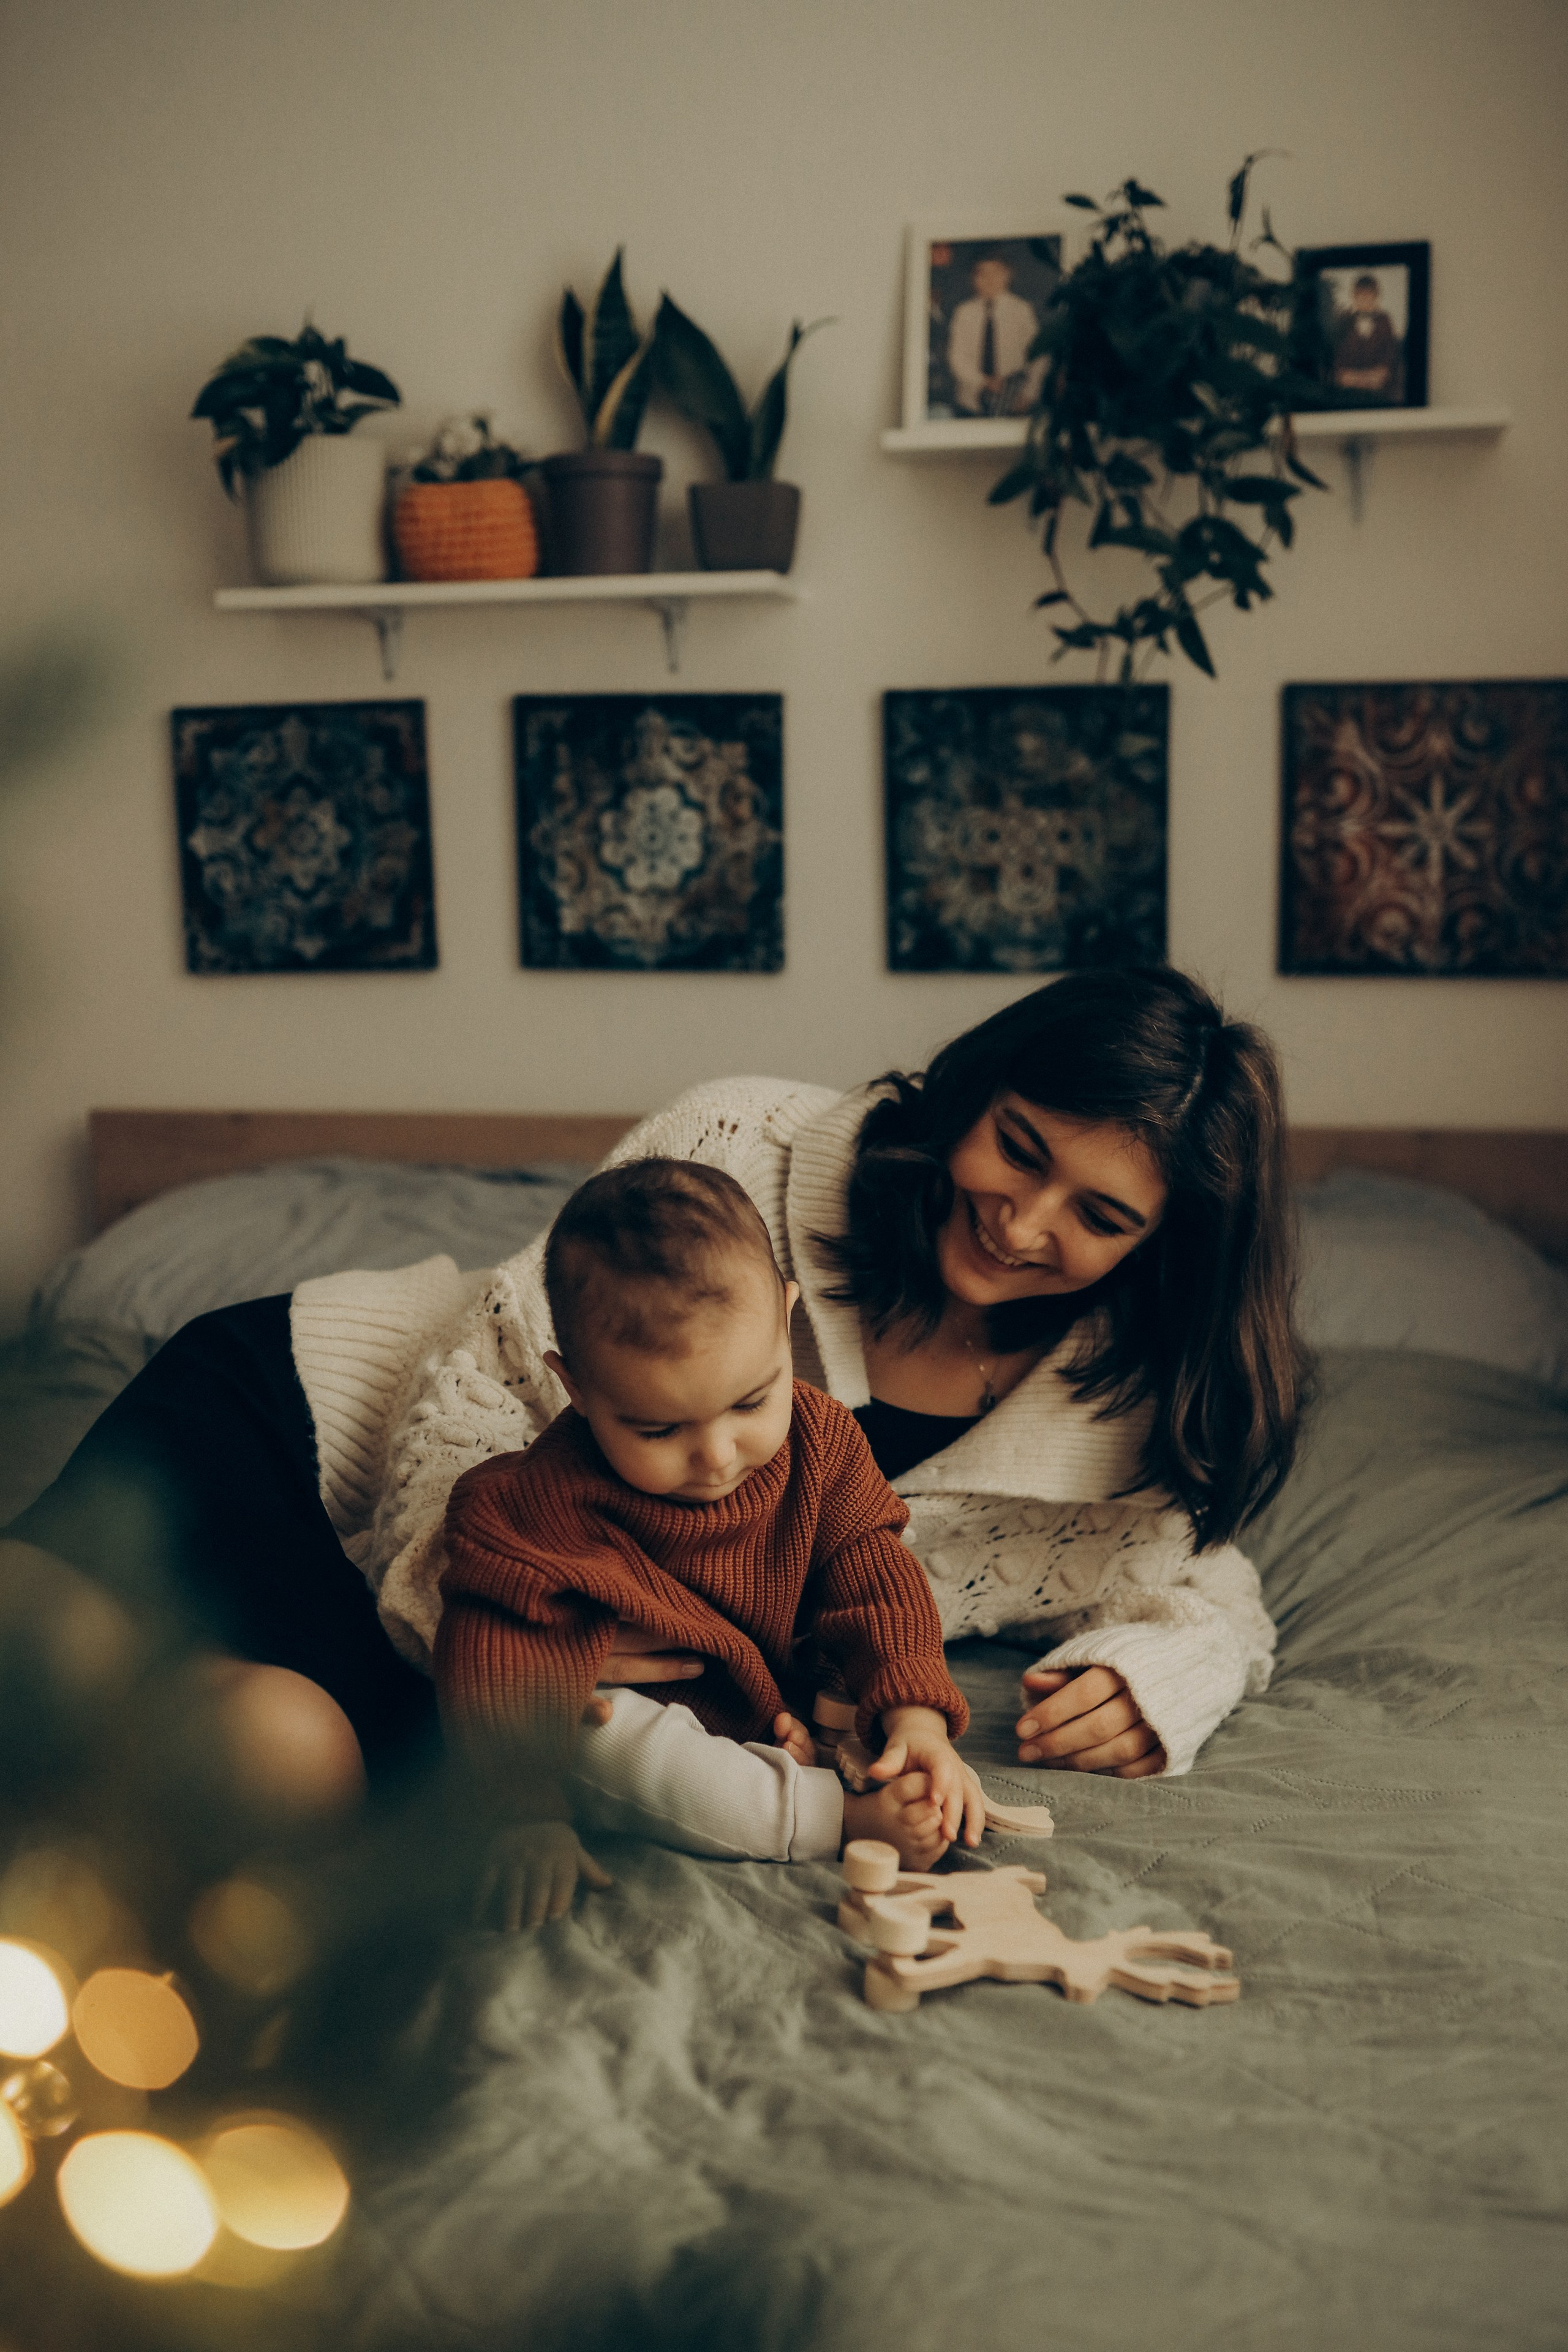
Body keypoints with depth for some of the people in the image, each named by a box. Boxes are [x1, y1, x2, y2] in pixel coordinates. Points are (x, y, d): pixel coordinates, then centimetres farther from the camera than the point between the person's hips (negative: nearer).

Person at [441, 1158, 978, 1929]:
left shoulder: (817, 1439, -13)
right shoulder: (549, 1502, -26)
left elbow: (872, 1576, -9)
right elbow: (495, 1652, -26)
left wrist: (917, 1721, -23)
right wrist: (531, 1816, -34)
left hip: (785, 1707, 5)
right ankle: (845, 1816, -31)